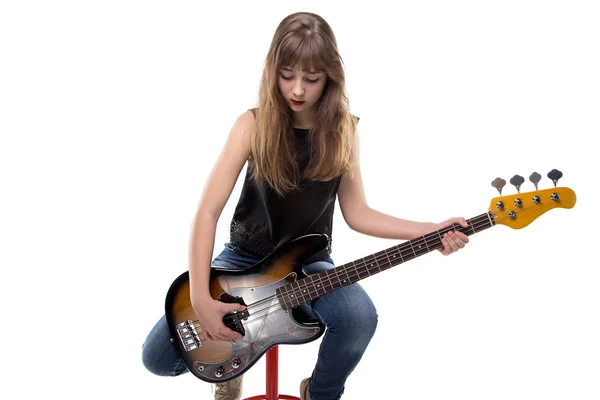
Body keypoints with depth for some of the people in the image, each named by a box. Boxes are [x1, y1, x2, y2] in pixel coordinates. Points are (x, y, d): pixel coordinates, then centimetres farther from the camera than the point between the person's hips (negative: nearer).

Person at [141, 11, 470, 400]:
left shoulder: (343, 130, -6)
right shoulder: (254, 125, -14)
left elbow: (356, 212, -1)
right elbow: (208, 211, -17)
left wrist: (430, 231, -14)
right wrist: (201, 299, -26)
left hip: (309, 264, 1)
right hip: (246, 258, -1)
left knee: (360, 317, -33)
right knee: (158, 357, -15)